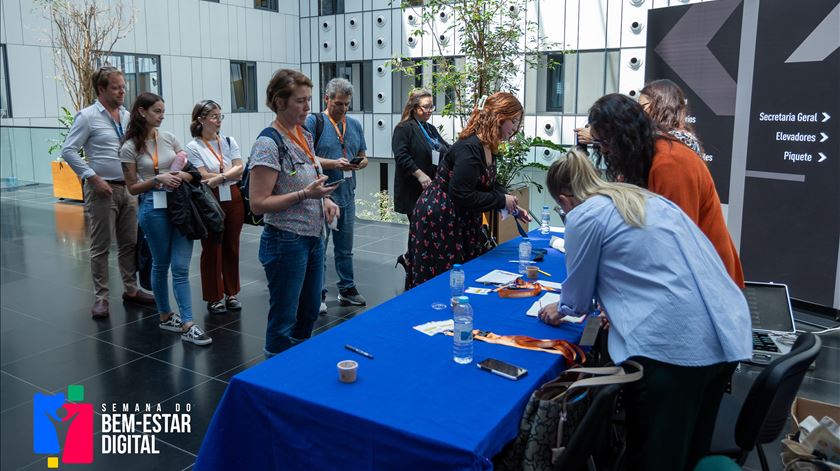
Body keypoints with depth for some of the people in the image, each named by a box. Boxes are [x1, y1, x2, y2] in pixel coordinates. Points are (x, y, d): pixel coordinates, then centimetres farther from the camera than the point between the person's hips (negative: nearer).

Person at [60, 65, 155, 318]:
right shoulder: (87, 117, -7)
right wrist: (94, 178, -15)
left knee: (130, 243, 12)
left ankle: (130, 289, 24)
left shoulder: (127, 116, 9)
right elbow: (68, 151, -10)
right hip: (103, 189, -5)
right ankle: (101, 298, 10)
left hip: (128, 188, 6)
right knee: (100, 246, 2)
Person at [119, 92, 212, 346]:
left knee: (181, 267, -1)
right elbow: (133, 188, 0)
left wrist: (184, 175, -12)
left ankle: (187, 324, -1)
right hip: (154, 208, -3)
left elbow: (191, 170, 11)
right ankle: (165, 316, 27)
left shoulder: (169, 138, 8)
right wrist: (157, 179, -16)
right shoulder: (130, 148, -2)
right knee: (161, 265, 10)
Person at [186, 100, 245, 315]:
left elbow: (240, 168, -2)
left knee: (231, 246, 10)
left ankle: (231, 293, 23)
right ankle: (214, 297, 15)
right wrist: (231, 173, -9)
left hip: (233, 199, 4)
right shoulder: (193, 147, -4)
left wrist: (219, 177, -15)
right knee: (212, 248, 4)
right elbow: (204, 177, -12)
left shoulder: (229, 141, 7)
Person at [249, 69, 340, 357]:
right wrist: (306, 194, -25)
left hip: (314, 238, 8)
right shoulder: (269, 143, -17)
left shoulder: (304, 135, 7)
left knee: (309, 312, 20)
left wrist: (325, 199, 2)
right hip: (286, 242, -8)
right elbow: (258, 204, -19)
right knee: (284, 322, 5)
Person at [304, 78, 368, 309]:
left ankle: (347, 290, 28)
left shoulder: (355, 124, 13)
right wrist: (334, 164, -23)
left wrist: (361, 162, -7)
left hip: (347, 195, 6)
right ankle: (318, 294, 14)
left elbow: (363, 157, 17)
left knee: (345, 248, 16)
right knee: (318, 247, 3)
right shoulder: (314, 122, -6)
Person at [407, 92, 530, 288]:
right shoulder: (469, 148, -24)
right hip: (437, 220, -10)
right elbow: (462, 195, -28)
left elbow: (489, 185, 19)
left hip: (461, 220, 10)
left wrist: (513, 206, 5)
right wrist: (501, 200, -18)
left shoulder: (489, 148, 6)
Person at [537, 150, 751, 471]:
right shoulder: (649, 199, 21)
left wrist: (561, 310, 31)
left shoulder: (584, 216, -1)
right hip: (729, 334, 8)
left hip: (670, 341, -8)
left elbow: (578, 295, 10)